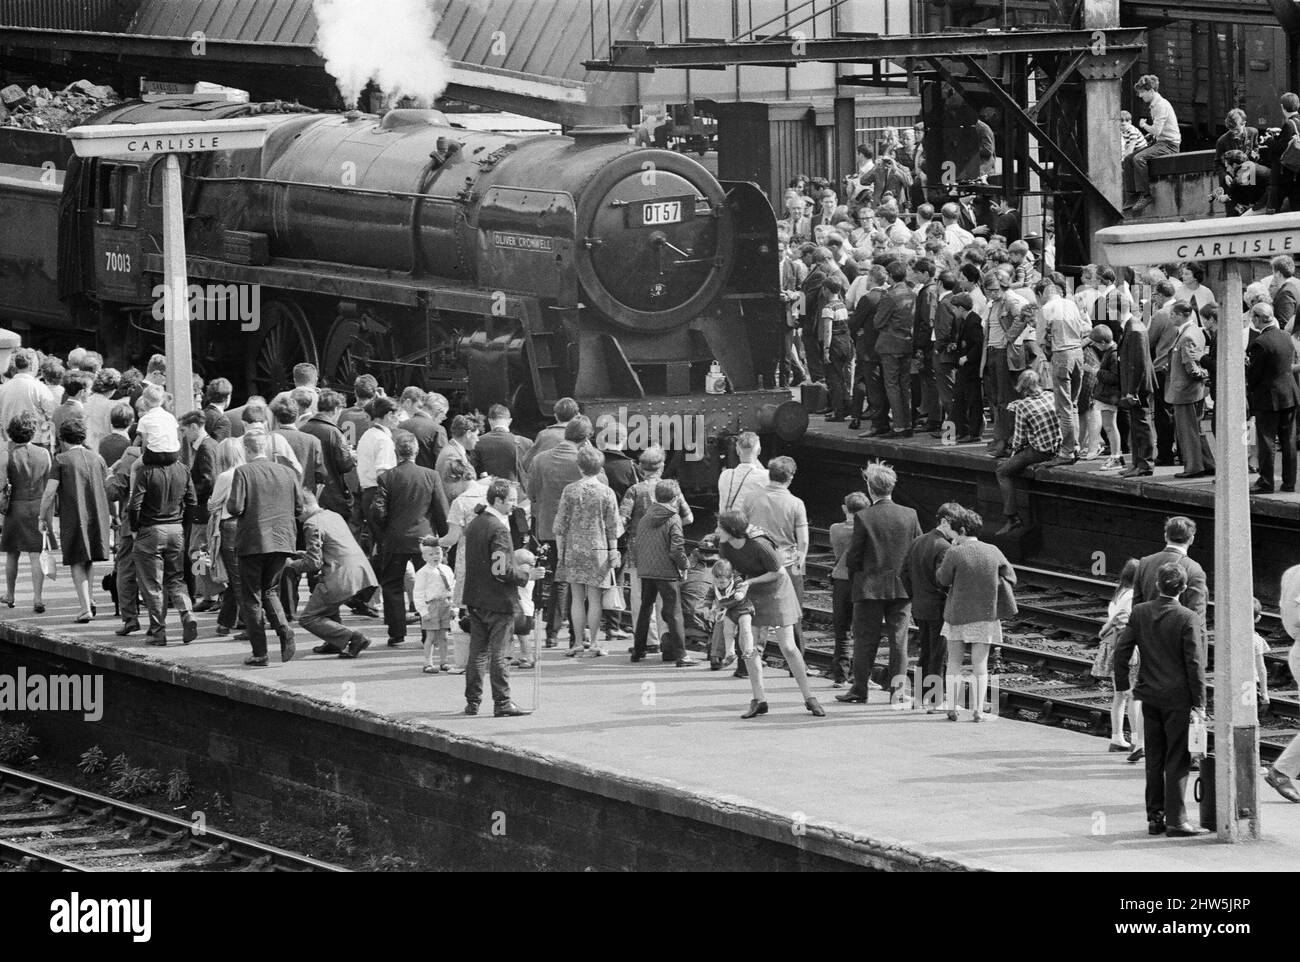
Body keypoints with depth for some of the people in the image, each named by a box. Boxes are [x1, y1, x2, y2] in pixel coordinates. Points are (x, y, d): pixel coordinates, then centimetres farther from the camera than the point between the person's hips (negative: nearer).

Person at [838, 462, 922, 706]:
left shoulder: (863, 517, -12)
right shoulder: (909, 515, -3)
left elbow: (853, 557, -9)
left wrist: (854, 574, 10)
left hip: (870, 587, -2)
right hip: (902, 587, 2)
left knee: (865, 640, 8)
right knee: (899, 638, 7)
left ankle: (860, 689, 14)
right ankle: (898, 690, 5)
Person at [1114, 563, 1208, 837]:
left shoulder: (1140, 613, 0)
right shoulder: (1188, 619, -13)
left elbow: (1121, 651, 0)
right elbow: (1195, 663, -13)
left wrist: (1122, 685, 11)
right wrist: (1199, 704, -8)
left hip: (1150, 697, 4)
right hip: (1178, 698, -4)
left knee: (1154, 760, 13)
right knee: (1177, 761, 0)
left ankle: (1155, 817, 16)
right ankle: (1175, 821, 0)